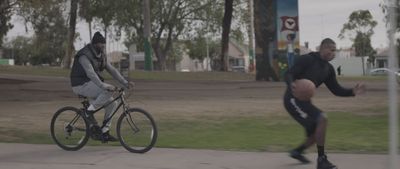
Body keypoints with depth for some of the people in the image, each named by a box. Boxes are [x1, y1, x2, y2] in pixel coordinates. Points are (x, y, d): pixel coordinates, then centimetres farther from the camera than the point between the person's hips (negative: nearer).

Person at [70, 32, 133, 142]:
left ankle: (105, 133, 4)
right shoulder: (84, 55, -19)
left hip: (92, 85, 9)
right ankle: (89, 111, -13)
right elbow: (90, 73, -32)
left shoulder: (101, 56, 9)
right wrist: (103, 85, -43)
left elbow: (112, 70, 7)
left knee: (112, 104, -2)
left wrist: (125, 83, -4)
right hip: (81, 85, -9)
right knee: (108, 91, -28)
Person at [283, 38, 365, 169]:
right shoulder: (307, 59, -10)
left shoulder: (328, 69, 13)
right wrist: (291, 85, -39)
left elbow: (336, 90, 13)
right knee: (322, 119, -22)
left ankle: (297, 152, 36)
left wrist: (352, 92, -3)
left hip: (303, 101, 9)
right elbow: (289, 74, -17)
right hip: (293, 99, -9)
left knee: (317, 134, 12)